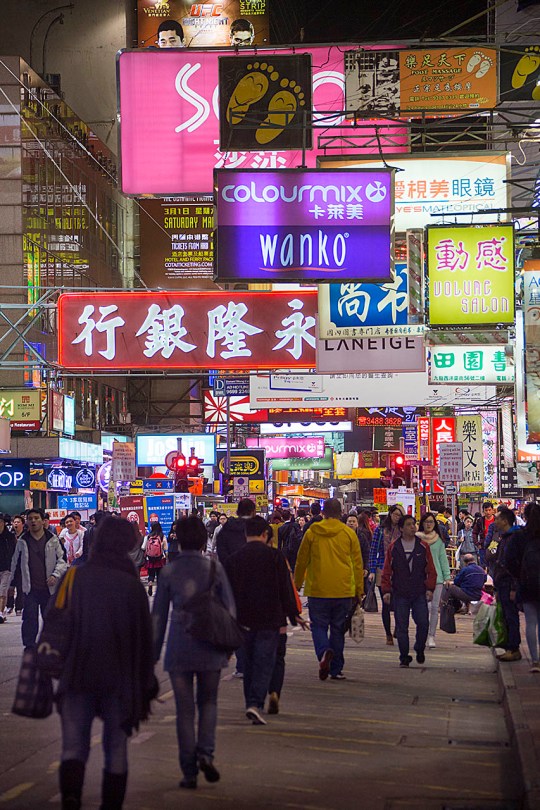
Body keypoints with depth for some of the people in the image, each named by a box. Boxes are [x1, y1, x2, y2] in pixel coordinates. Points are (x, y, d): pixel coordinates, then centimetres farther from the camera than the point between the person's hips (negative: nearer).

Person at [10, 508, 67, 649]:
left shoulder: (53, 540, 0)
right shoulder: (22, 541, 4)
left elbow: (62, 560, 3)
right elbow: (15, 562, 13)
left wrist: (55, 575, -13)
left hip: (49, 587, 0)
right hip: (30, 588, 0)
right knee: (30, 618, -8)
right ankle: (29, 645, -2)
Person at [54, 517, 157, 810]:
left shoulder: (74, 579, -2)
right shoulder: (132, 585, -3)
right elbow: (144, 640, 0)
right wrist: (146, 686, 8)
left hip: (77, 676, 0)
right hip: (120, 679, 0)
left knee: (73, 745, 2)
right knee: (116, 748, 12)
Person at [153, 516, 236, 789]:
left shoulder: (168, 572, -2)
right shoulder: (214, 568, -3)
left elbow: (158, 615, 2)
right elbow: (229, 607, 0)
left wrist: (154, 652, 10)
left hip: (178, 650, 0)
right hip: (210, 648, 0)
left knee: (184, 709, 6)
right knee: (208, 702, 16)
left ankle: (189, 772, 6)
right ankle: (205, 752, -5)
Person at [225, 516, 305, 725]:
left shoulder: (233, 559, 2)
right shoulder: (275, 556, -5)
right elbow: (286, 588, -5)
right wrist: (294, 615, 3)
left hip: (244, 619, 3)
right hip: (269, 619, -3)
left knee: (249, 662, 16)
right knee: (264, 662, -3)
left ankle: (251, 702, 20)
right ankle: (256, 704, -17)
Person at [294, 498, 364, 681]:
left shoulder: (312, 533, -1)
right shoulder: (349, 534, 1)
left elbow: (301, 561, 7)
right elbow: (358, 564, 4)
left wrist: (297, 584, 21)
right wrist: (359, 590, 12)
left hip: (318, 590, -1)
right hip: (343, 591, 1)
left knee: (319, 625, 6)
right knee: (338, 628, 11)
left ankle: (324, 652, -23)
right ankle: (336, 669, 13)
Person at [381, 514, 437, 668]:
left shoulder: (423, 547, 5)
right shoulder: (394, 548, 3)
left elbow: (430, 570, 6)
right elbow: (387, 571, 4)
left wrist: (430, 588, -2)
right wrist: (386, 590, -1)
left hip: (419, 593, 0)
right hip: (400, 594, 0)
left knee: (423, 623, -6)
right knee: (401, 626, 1)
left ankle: (419, 649, 18)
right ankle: (404, 657, 10)